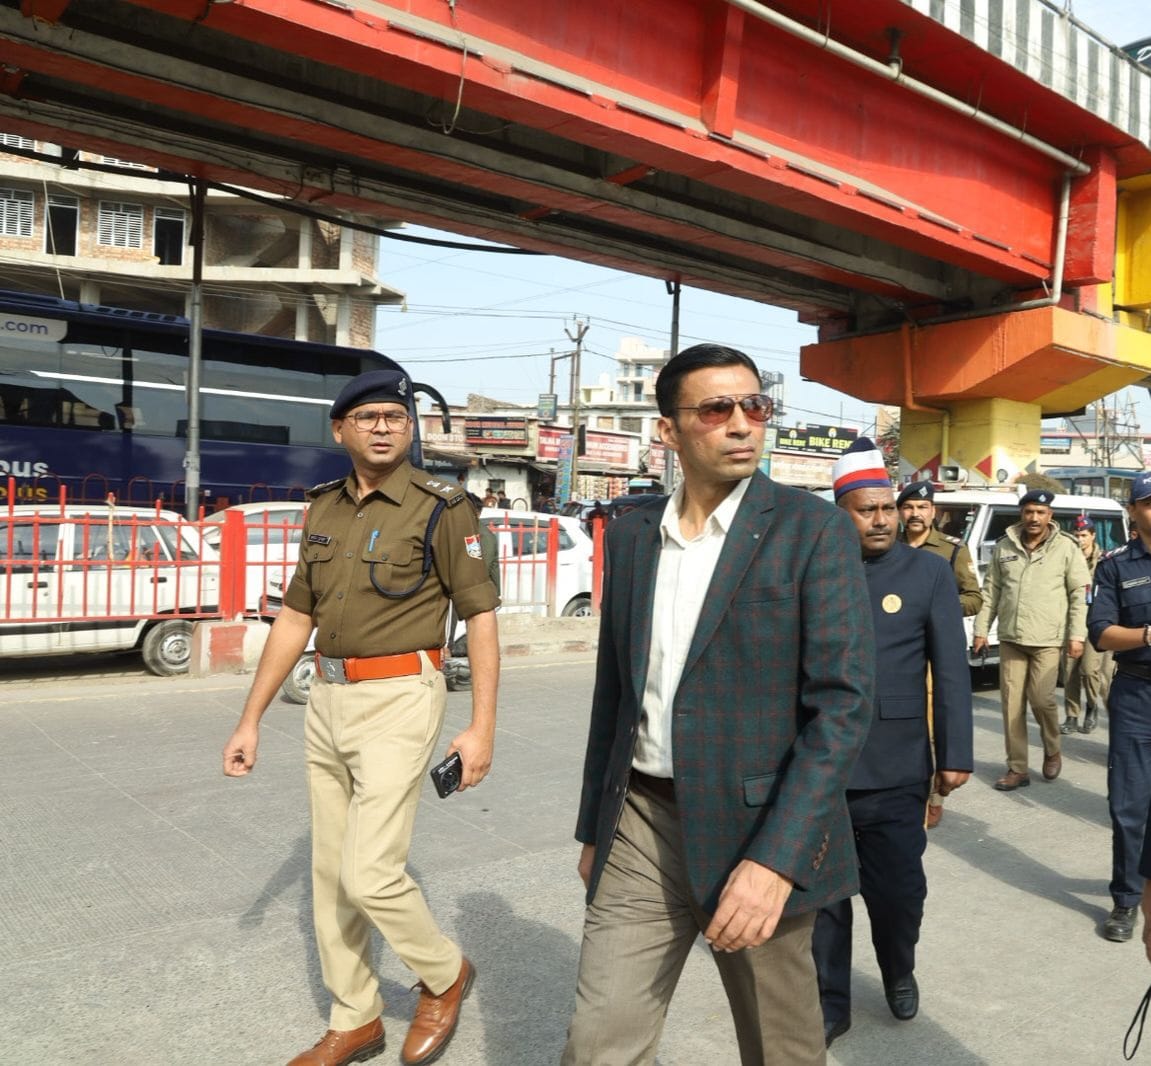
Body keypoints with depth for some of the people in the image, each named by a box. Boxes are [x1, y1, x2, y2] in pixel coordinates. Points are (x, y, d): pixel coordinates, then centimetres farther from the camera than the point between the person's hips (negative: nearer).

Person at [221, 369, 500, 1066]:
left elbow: (480, 615, -8)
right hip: (328, 700, 7)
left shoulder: (440, 507, -8)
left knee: (369, 873, -8)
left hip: (400, 698, -6)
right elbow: (296, 618, 13)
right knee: (331, 872, 13)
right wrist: (251, 720, 13)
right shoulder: (324, 509, 10)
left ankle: (445, 974, 21)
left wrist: (483, 726, -13)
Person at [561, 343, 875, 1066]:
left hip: (759, 828, -3)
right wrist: (593, 826, 15)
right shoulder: (632, 534, 6)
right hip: (641, 824, 4)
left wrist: (776, 858, -22)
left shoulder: (814, 531, -9)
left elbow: (843, 703, -15)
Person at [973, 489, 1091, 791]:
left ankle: (1053, 752, 25)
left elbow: (1080, 594, 0)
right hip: (1010, 639, 3)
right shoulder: (1004, 546, 8)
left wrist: (1076, 635, -5)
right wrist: (981, 629, 9)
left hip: (1047, 641, -3)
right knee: (1011, 704, 3)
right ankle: (1017, 769, 13)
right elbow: (990, 591, 12)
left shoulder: (1066, 547, 0)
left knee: (1042, 700, -6)